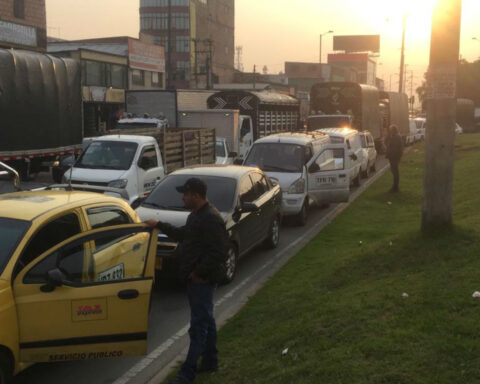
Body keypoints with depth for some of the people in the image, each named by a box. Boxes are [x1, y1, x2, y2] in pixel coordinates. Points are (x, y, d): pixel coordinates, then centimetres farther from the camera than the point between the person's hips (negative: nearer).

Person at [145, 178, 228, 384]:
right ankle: (210, 361, 32)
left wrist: (199, 273, -20)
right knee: (206, 320, 19)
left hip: (203, 279, -10)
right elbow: (183, 234, 29)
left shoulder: (211, 219, -22)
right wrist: (160, 225, 27)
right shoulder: (197, 215, 12)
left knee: (199, 325, -4)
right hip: (196, 277, 10)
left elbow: (217, 253, -25)